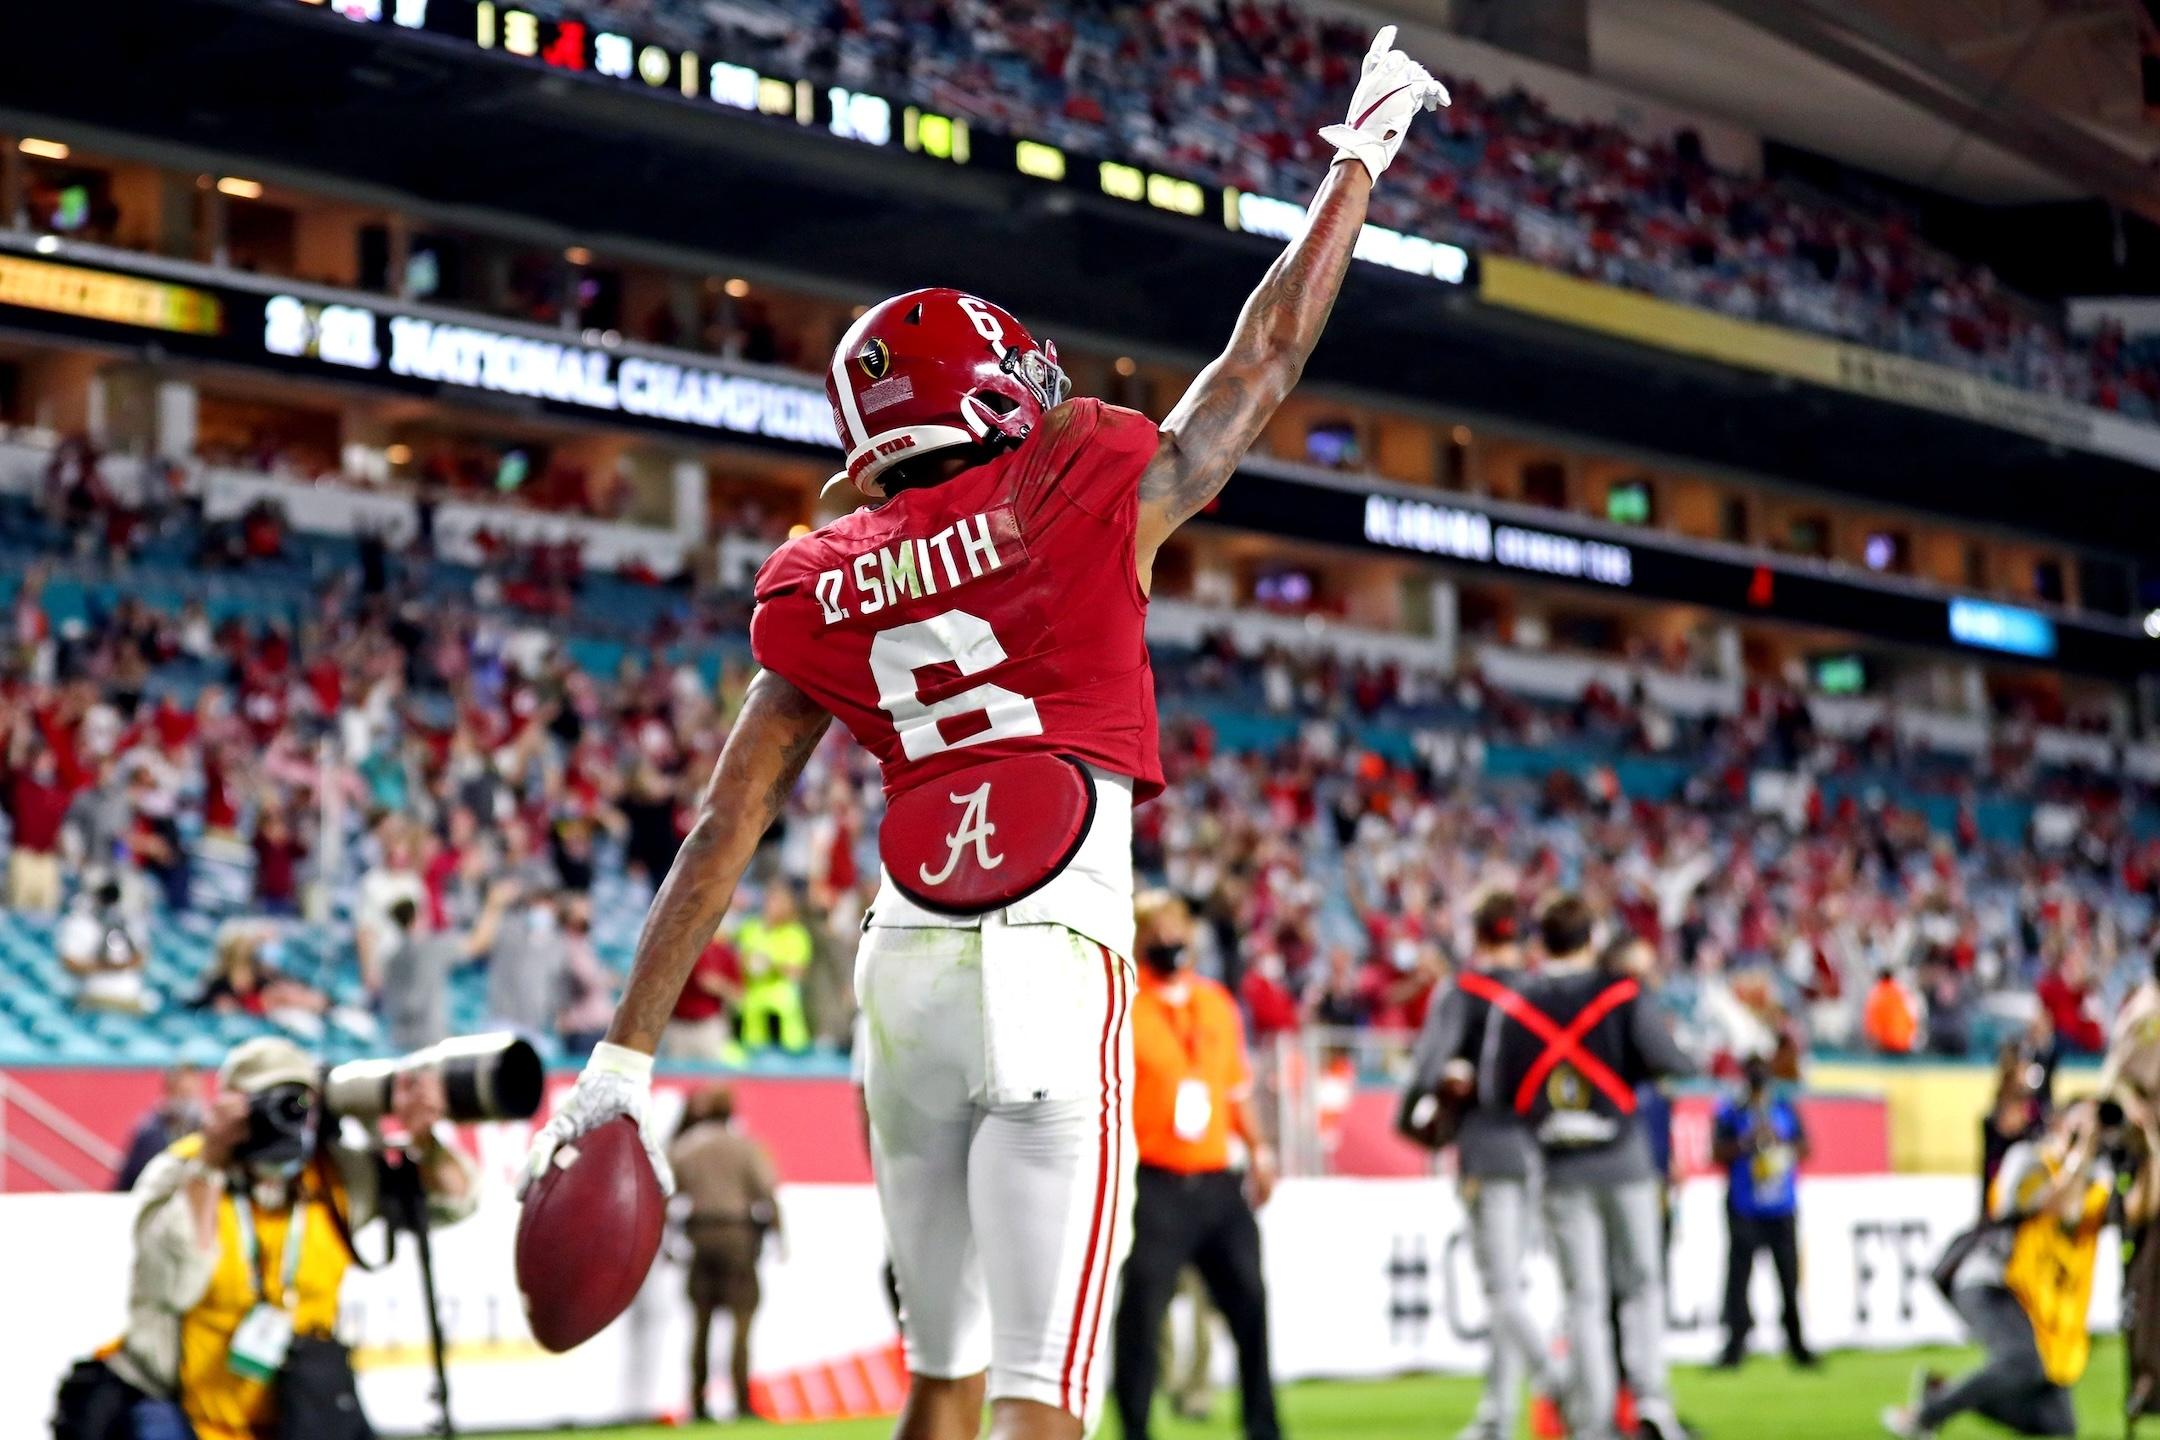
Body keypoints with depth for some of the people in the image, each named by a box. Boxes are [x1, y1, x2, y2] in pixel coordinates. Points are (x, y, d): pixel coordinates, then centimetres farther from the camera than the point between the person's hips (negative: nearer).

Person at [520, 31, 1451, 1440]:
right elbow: (1265, 358, 12)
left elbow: (722, 835, 8)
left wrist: (628, 1054, 10)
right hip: (1054, 971, -5)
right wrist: (1362, 154, 26)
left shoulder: (819, 591, 11)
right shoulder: (1091, 497, 0)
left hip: (905, 970, 5)